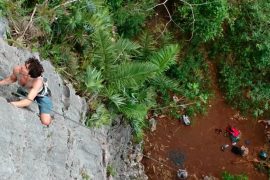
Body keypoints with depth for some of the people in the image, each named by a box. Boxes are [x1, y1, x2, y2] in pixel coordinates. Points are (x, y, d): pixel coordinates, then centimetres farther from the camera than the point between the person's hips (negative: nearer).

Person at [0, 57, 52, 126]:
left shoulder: (38, 82, -47)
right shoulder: (17, 70, -32)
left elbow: (28, 101, -51)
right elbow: (12, 79, -6)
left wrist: (10, 104, -59)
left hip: (42, 95, -5)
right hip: (25, 91, 5)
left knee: (45, 122, -17)